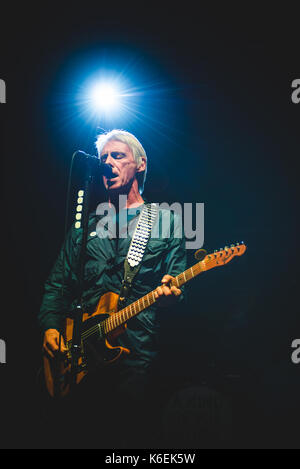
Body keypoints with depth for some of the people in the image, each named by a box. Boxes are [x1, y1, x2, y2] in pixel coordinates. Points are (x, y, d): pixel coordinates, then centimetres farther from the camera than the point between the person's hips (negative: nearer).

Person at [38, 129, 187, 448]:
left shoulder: (165, 221, 4)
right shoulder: (85, 226, 13)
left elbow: (177, 286, 1)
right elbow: (58, 283, 14)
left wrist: (170, 294, -21)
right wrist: (50, 326, 1)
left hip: (136, 353, -3)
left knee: (132, 436, 3)